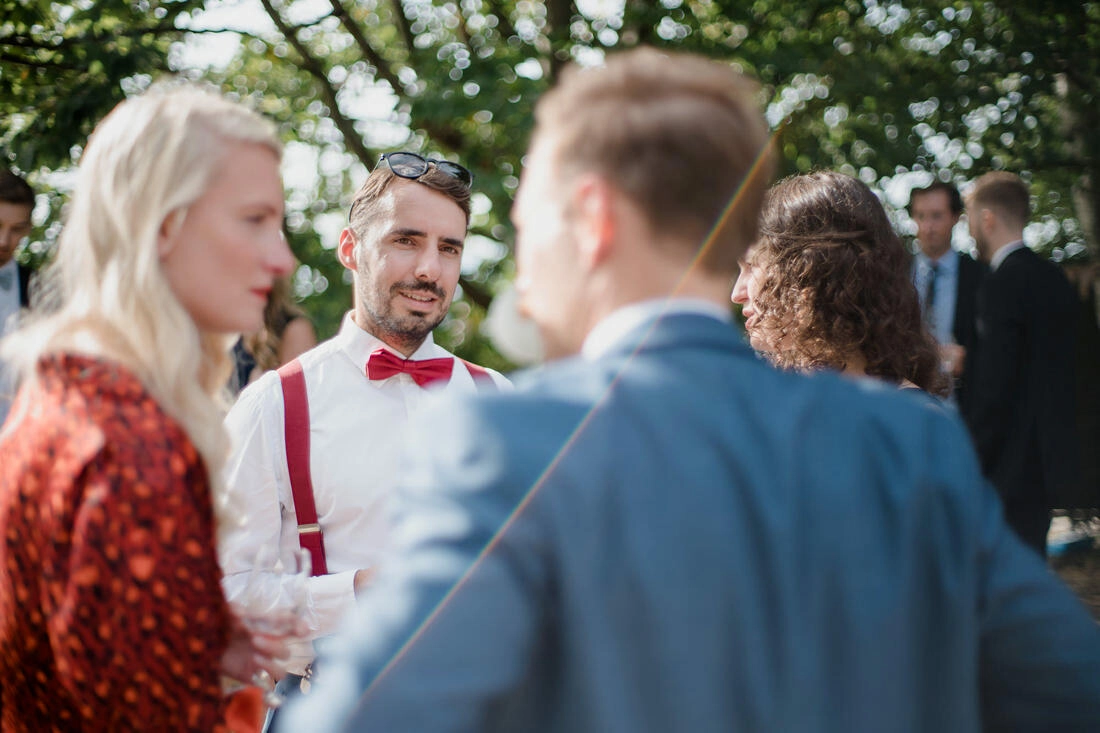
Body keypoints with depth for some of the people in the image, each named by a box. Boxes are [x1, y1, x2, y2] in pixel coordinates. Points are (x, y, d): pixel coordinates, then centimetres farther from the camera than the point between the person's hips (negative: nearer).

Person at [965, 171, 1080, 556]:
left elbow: (994, 386, -20)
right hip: (1049, 454, 9)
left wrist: (975, 466, -15)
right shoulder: (1054, 278, 11)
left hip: (1013, 464, -9)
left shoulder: (1002, 284, -16)